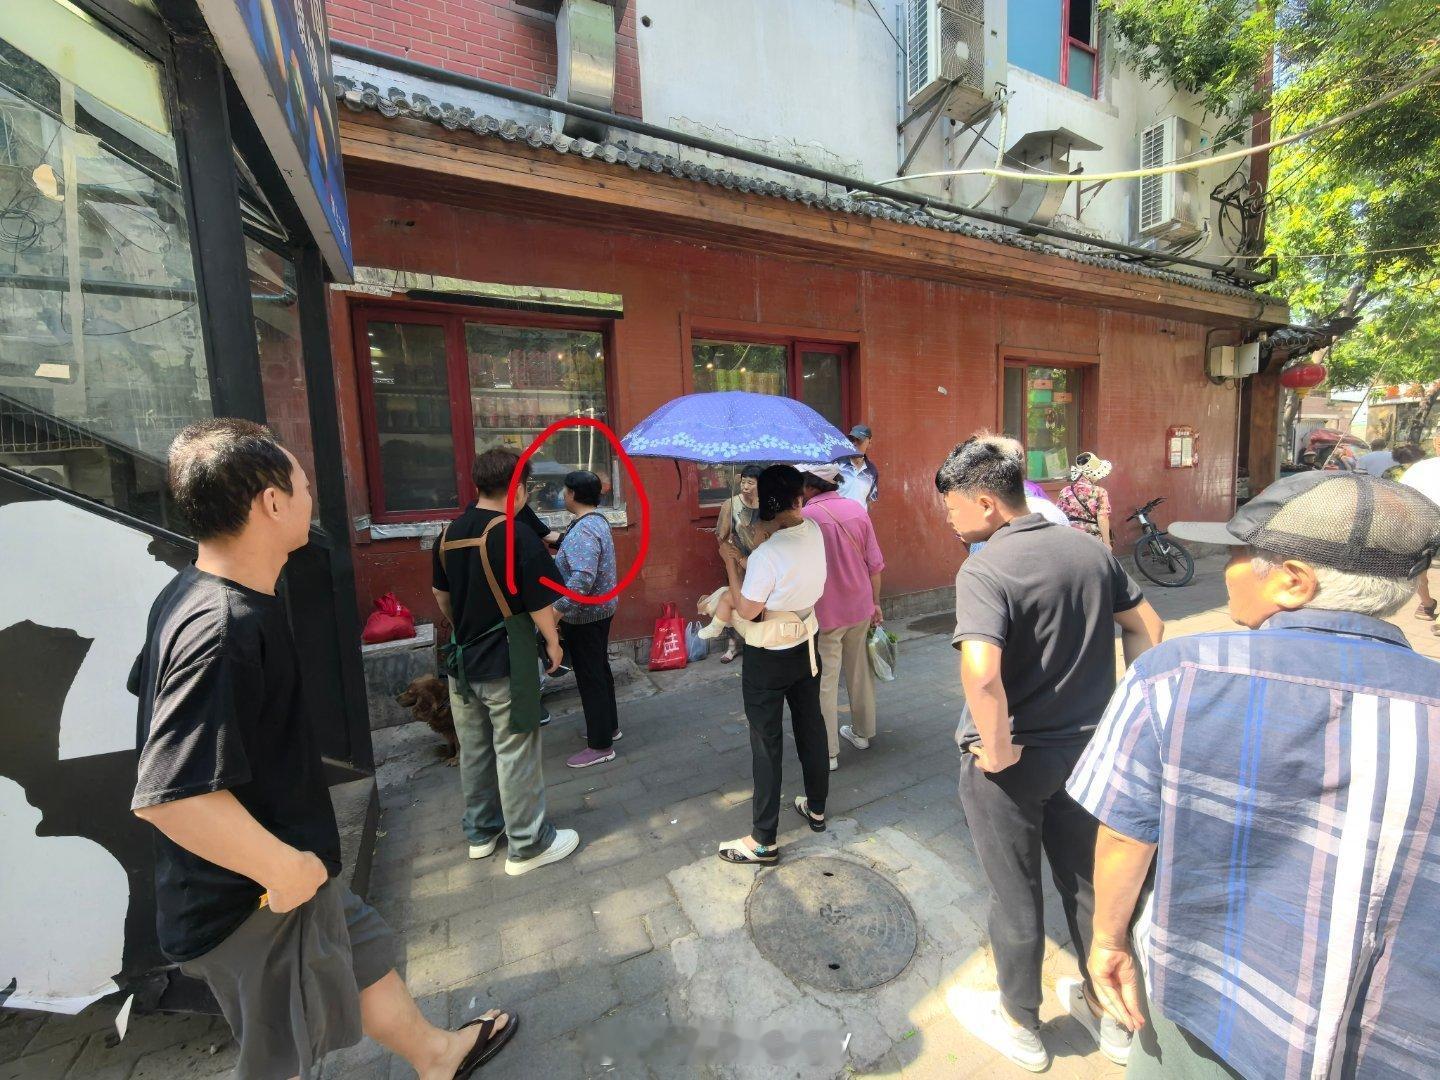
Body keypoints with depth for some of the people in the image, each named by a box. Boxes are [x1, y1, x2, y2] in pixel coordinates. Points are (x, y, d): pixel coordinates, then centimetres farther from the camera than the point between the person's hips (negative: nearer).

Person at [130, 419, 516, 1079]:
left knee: (364, 952, 27)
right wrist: (284, 868, -23)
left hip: (288, 869, 9)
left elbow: (148, 689, 14)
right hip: (257, 899, -9)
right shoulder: (226, 628, -33)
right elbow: (167, 794, -36)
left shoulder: (190, 594, -1)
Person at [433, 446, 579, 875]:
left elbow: (441, 595, 13)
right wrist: (553, 643, 0)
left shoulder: (449, 533, 2)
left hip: (463, 661, 7)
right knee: (515, 755, 6)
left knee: (473, 749, 20)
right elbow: (540, 604, -16)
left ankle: (481, 832, 38)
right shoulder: (519, 537, -19)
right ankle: (528, 845, 21)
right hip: (507, 665, -7)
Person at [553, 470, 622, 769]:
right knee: (600, 670, 20)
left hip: (584, 614, -10)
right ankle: (609, 726, 36)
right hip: (599, 609, 10)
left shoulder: (583, 531, -24)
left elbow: (582, 579, -35)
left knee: (589, 677, 1)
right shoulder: (597, 520, 9)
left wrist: (556, 610, -37)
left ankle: (600, 746, 13)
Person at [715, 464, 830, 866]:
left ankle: (763, 841, 19)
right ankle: (816, 808, 42)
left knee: (767, 743, 5)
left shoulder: (766, 555, -27)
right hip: (805, 647, 7)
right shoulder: (815, 532, -6)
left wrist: (730, 562, -11)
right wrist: (744, 561, 6)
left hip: (768, 659, -7)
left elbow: (747, 611, -18)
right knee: (811, 728, 21)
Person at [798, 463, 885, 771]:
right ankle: (862, 732, 38)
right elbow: (875, 564, 2)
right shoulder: (857, 509, -2)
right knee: (860, 672, 20)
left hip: (825, 612, -5)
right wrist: (875, 603, 13)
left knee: (824, 682, 7)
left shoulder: (805, 517, -18)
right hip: (860, 607, 6)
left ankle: (827, 752, 17)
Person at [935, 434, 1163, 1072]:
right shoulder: (1088, 548, -2)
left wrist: (996, 749, -21)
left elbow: (980, 673, -37)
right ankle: (1111, 1016, 50)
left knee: (1015, 899, 17)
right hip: (1086, 751, 6)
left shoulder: (983, 571, -25)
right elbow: (1148, 629, 8)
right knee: (1087, 884, 27)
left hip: (1010, 764, -6)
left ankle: (1021, 1028, 42)